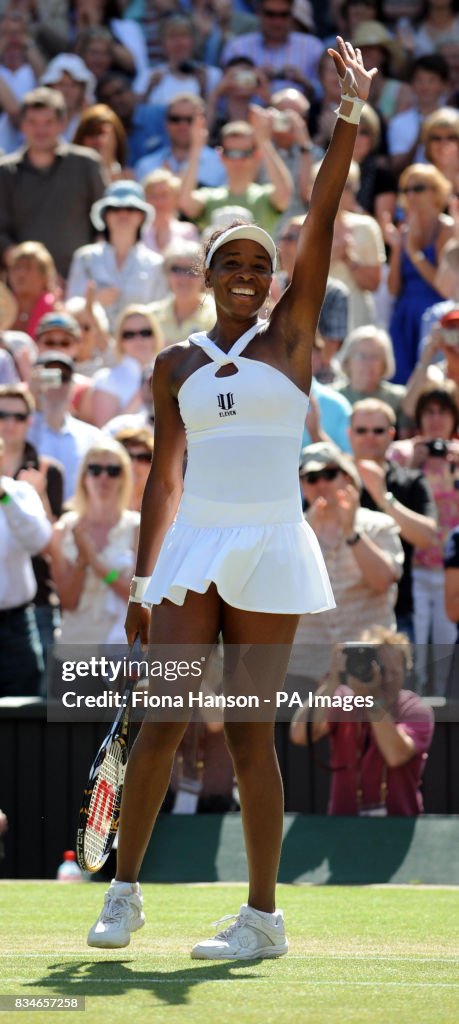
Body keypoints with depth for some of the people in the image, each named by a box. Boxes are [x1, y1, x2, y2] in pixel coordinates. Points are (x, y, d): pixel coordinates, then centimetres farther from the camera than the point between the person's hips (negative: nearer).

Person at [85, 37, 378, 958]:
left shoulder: (290, 333, 6)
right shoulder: (176, 364, 12)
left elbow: (322, 217, -3)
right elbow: (165, 473, 14)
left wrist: (349, 113, -11)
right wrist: (142, 581, 9)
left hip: (270, 548, -2)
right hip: (191, 549, 2)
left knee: (249, 732, -2)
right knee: (162, 723, -2)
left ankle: (263, 917, 4)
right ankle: (124, 891, 11)